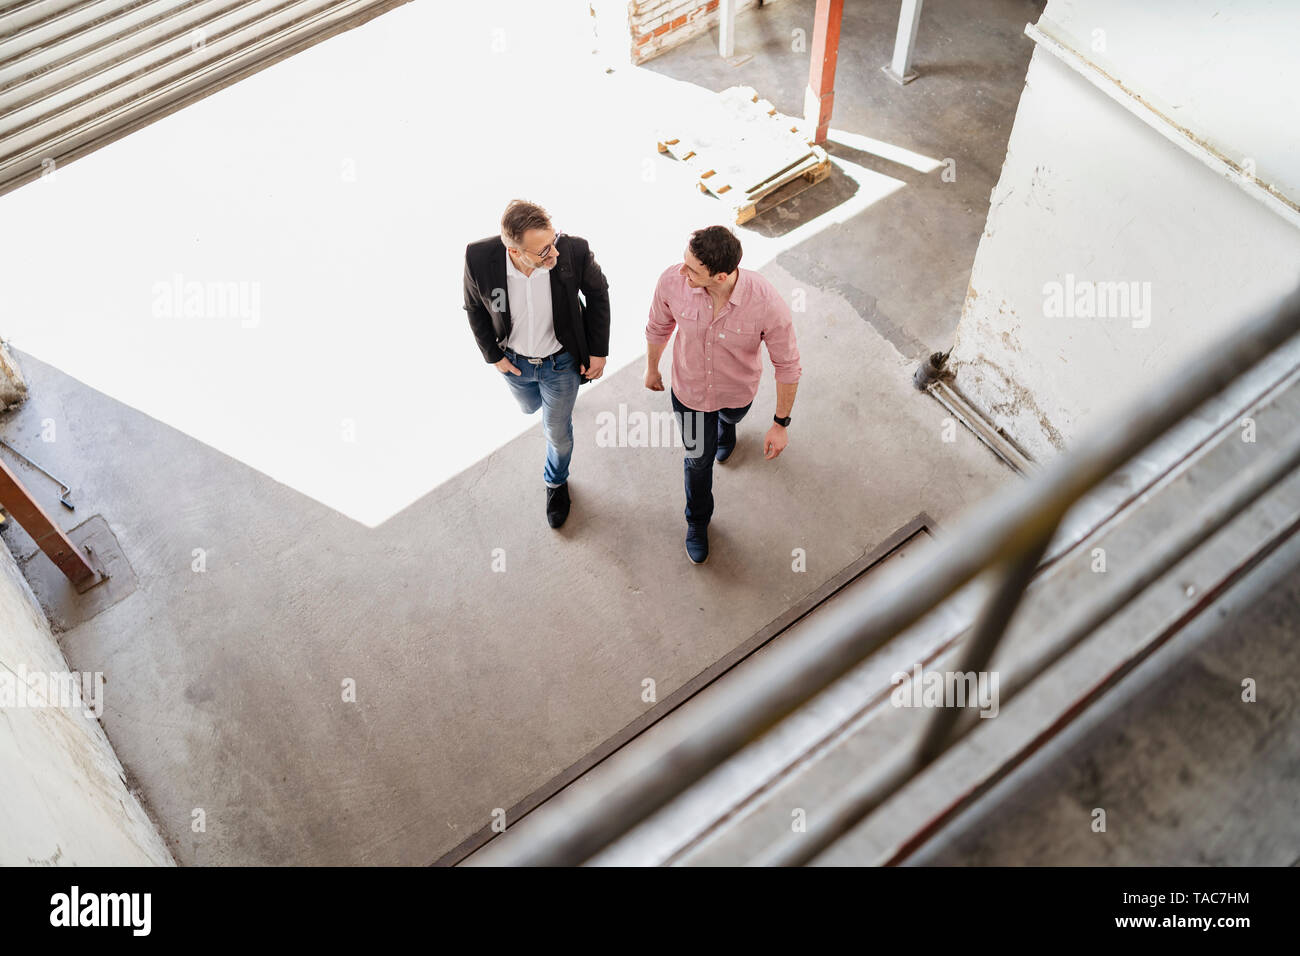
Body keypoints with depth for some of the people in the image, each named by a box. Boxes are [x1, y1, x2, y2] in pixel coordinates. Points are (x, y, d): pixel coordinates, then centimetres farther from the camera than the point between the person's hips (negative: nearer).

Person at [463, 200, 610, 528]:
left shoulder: (574, 250, -34)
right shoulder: (479, 258, -32)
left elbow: (598, 293, -12)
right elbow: (475, 308, -10)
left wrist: (599, 351, -7)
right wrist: (494, 355, -5)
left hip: (561, 362, -1)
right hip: (514, 362, 1)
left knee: (558, 431, 19)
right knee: (530, 408, 33)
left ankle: (557, 483, 52)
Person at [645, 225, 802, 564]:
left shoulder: (767, 305, -40)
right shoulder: (672, 281, -33)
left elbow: (787, 365, -22)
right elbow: (658, 327, -8)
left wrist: (781, 424, -14)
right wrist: (652, 369, 10)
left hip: (737, 392, 0)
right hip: (689, 390, 0)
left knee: (730, 417, 36)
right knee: (699, 458, 21)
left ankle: (725, 425, 76)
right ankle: (697, 521, 51)